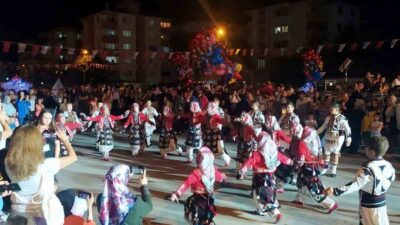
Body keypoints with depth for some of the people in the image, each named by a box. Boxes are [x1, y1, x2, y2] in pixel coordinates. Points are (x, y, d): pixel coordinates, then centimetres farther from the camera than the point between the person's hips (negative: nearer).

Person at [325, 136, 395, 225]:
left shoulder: (368, 168, -26)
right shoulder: (388, 165, -4)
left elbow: (355, 185, -32)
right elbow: (392, 178, 15)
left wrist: (335, 191, -38)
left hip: (368, 204, -7)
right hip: (381, 202, 7)